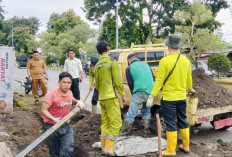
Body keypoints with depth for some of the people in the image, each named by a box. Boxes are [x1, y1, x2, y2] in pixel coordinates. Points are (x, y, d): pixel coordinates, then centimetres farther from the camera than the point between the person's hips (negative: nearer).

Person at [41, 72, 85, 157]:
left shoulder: (69, 93, 1)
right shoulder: (51, 95, -18)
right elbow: (43, 110, -25)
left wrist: (78, 102, 3)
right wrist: (54, 119, -41)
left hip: (66, 126, 4)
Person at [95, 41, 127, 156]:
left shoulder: (97, 65, 12)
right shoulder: (112, 62, -7)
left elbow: (97, 84, 15)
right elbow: (117, 81, -11)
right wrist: (123, 95, -3)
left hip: (102, 98, 7)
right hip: (111, 97, -7)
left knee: (105, 123, 12)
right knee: (116, 123, -2)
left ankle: (104, 148, 14)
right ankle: (109, 148, -6)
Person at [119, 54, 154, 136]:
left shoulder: (129, 68, 7)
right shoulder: (146, 64, 21)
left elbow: (130, 83, 7)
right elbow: (153, 78, 23)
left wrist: (133, 93, 21)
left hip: (139, 92, -5)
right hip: (150, 92, 5)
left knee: (131, 113, -3)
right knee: (146, 110, 22)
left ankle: (124, 132, -2)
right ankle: (146, 129, 21)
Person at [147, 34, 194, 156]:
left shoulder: (165, 61, -16)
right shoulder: (186, 61, 2)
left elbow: (159, 81, -17)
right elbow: (189, 79, 13)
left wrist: (152, 96, -12)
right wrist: (190, 89, 33)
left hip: (168, 98, -6)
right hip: (182, 97, 6)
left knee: (171, 124, 3)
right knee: (183, 122, 19)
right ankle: (186, 146, 31)